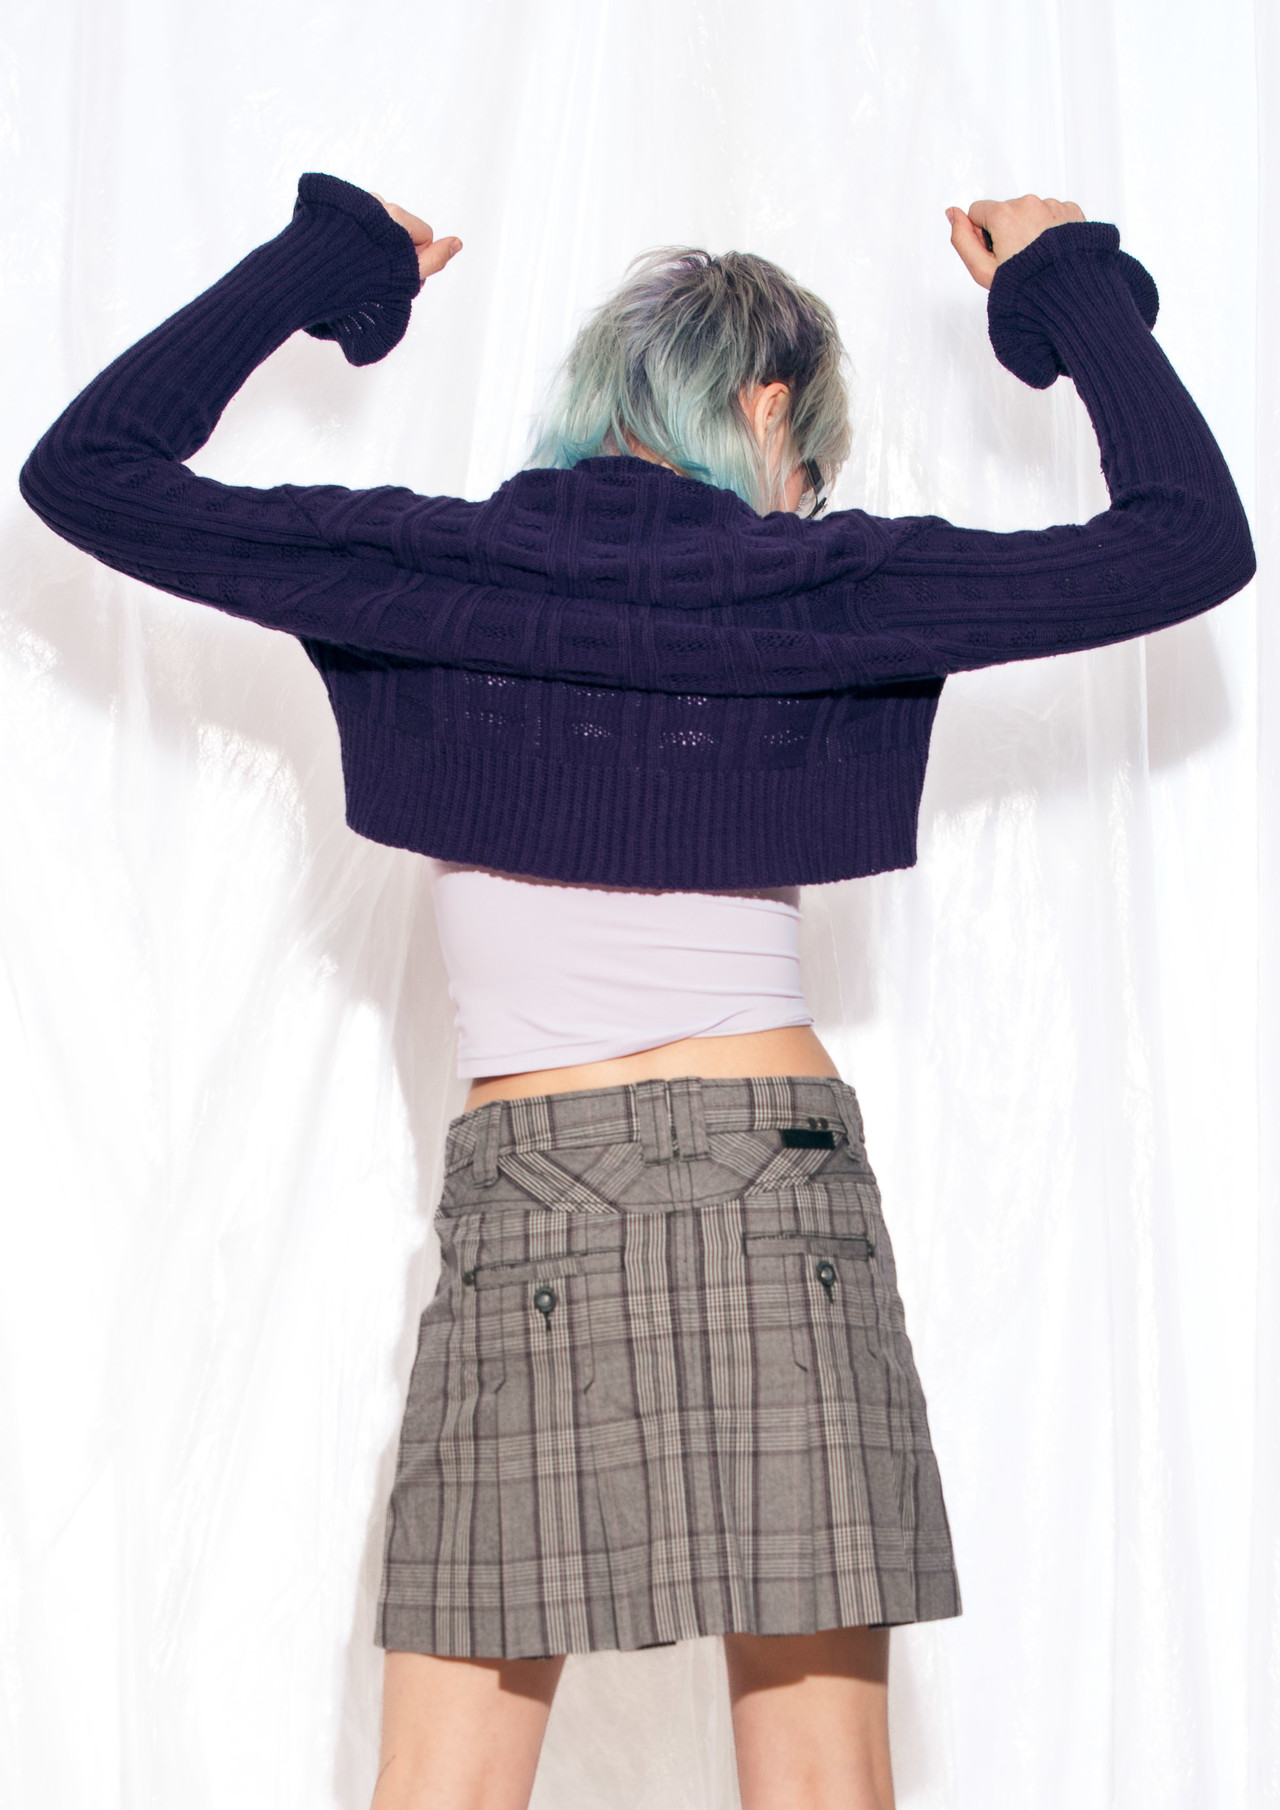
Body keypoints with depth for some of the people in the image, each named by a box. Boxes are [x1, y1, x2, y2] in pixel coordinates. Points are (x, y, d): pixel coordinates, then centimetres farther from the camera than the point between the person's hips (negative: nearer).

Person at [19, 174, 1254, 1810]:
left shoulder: (416, 569, 5)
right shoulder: (820, 585, 2)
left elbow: (86, 471, 14)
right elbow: (1193, 539, 7)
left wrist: (321, 262, 22)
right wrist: (1073, 292, 20)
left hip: (519, 1203, 1)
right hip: (773, 1177, 0)